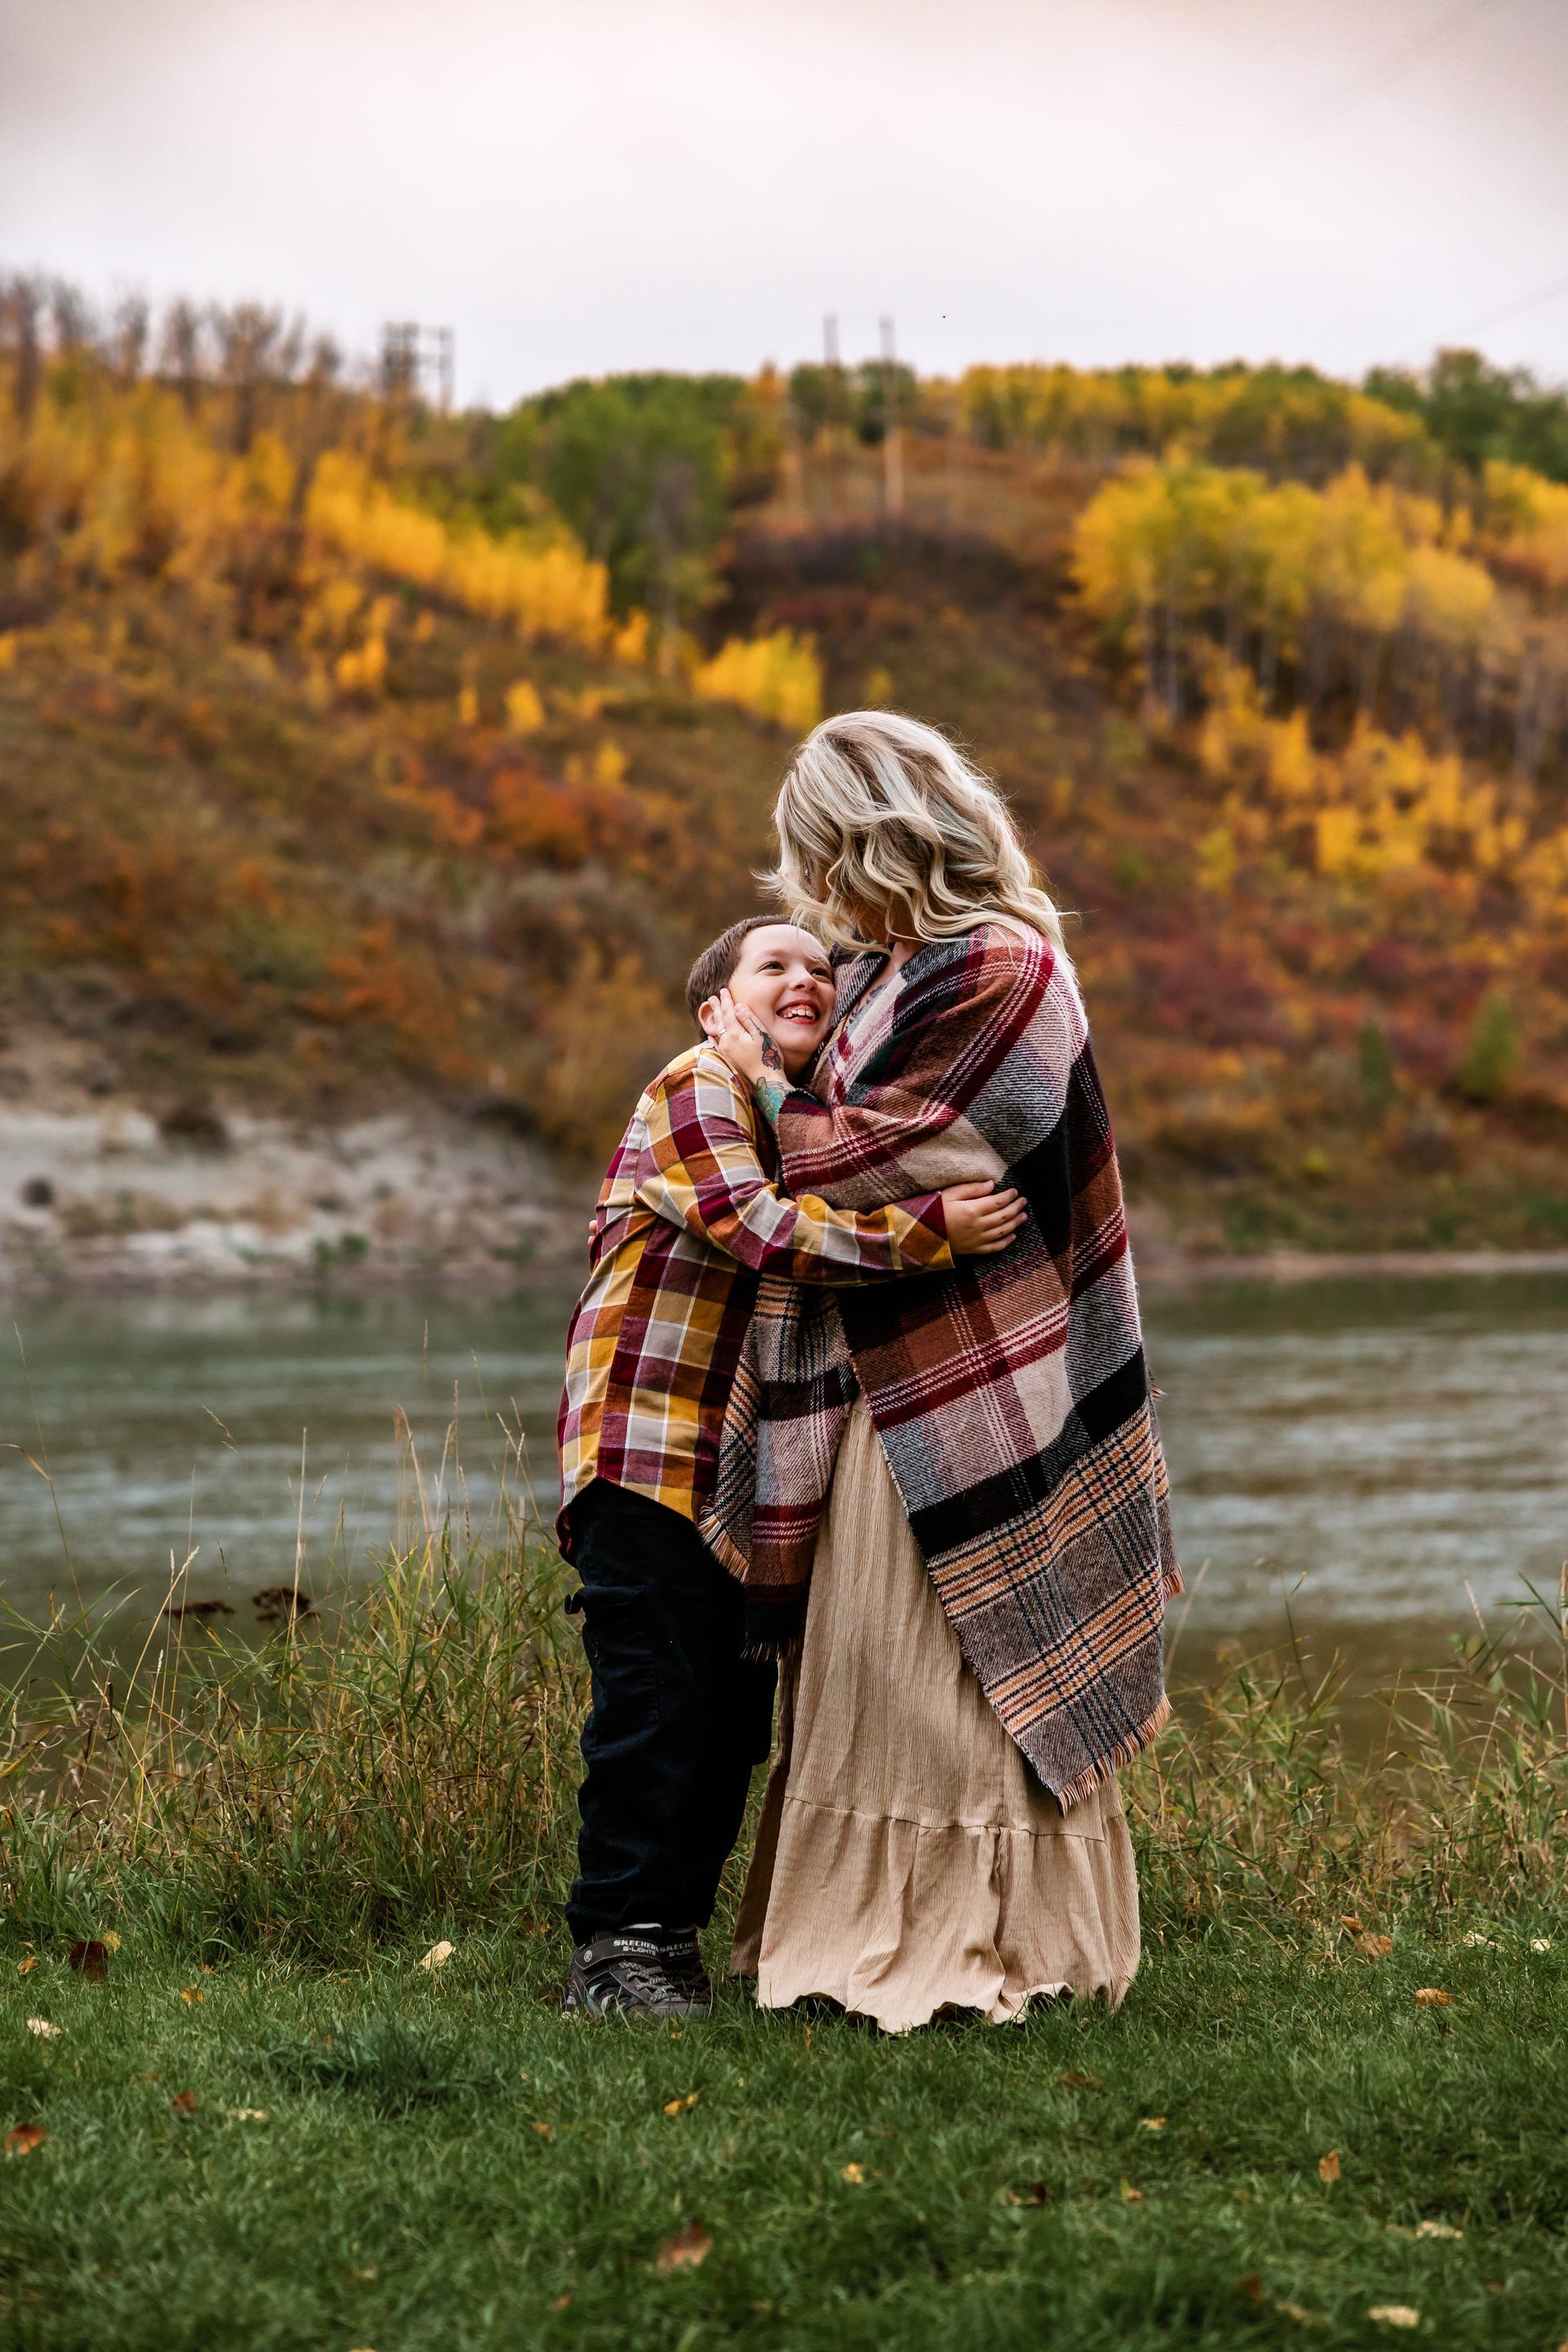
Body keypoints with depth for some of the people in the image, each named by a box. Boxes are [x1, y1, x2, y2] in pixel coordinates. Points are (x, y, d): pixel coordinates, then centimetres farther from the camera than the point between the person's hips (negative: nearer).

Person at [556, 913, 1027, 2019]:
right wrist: (927, 1232, -27)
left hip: (751, 1462, 8)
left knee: (737, 1712, 8)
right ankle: (618, 1944, -1)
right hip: (648, 1440, -8)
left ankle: (677, 1933, 17)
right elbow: (757, 1229, -22)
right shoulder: (696, 1087, -8)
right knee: (655, 1701, -8)